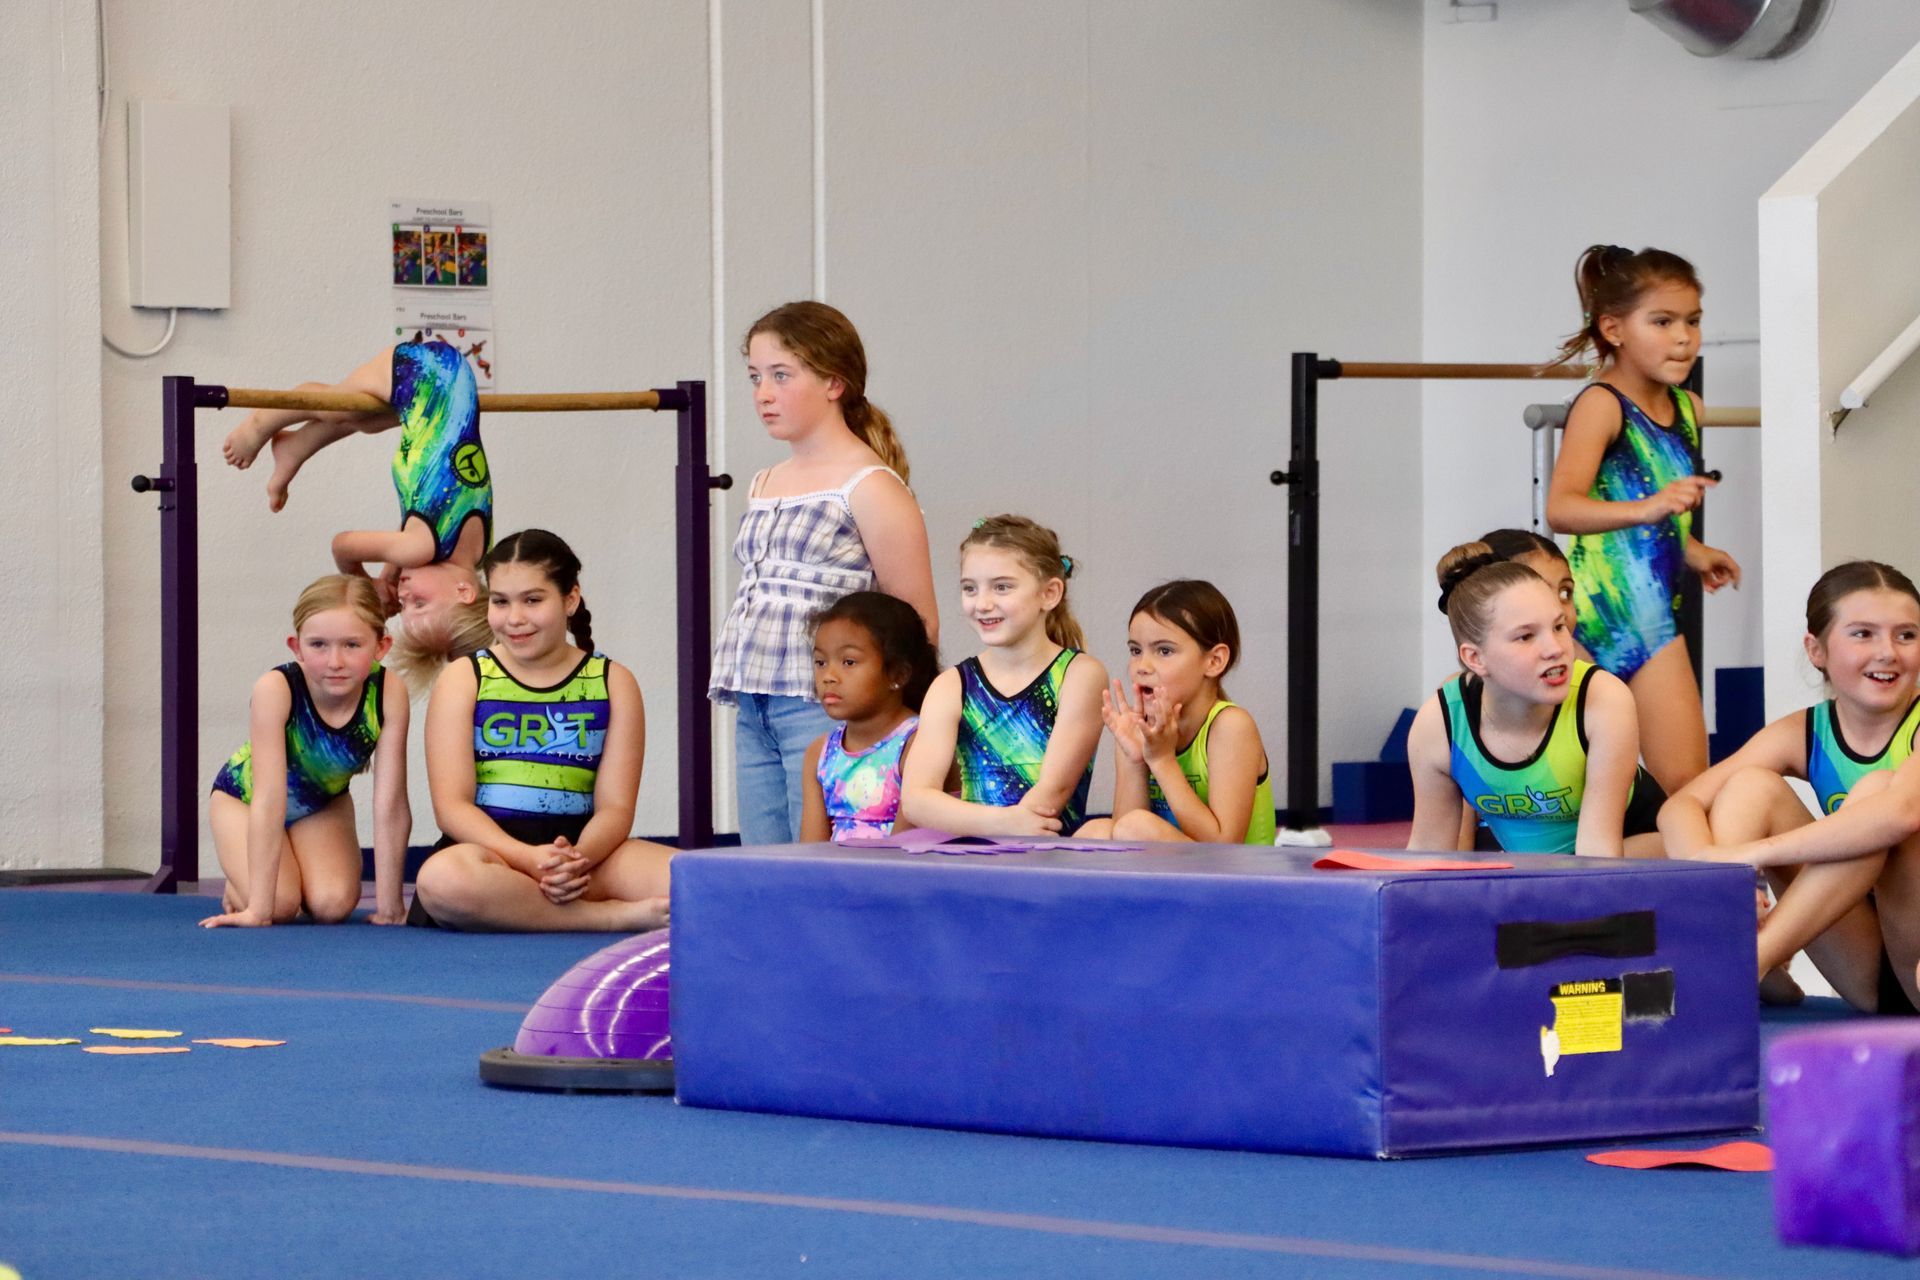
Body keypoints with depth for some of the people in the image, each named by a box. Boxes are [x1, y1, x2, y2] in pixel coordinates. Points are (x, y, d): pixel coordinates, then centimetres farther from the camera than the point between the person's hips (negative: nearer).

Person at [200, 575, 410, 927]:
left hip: (322, 803, 3)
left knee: (332, 906, -19)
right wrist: (258, 910, -39)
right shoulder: (276, 689, -38)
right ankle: (239, 888, 11)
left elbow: (390, 806, -28)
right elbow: (269, 800, -39)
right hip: (244, 797, -3)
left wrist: (389, 906, -26)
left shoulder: (388, 693, -31)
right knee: (280, 905, -24)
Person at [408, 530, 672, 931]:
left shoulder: (612, 683, 11)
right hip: (491, 846, 0)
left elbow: (615, 806, 3)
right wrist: (529, 858, -20)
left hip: (584, 850, 0)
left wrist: (576, 859, -20)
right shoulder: (463, 680, 8)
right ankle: (621, 917, -27)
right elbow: (452, 805, -2)